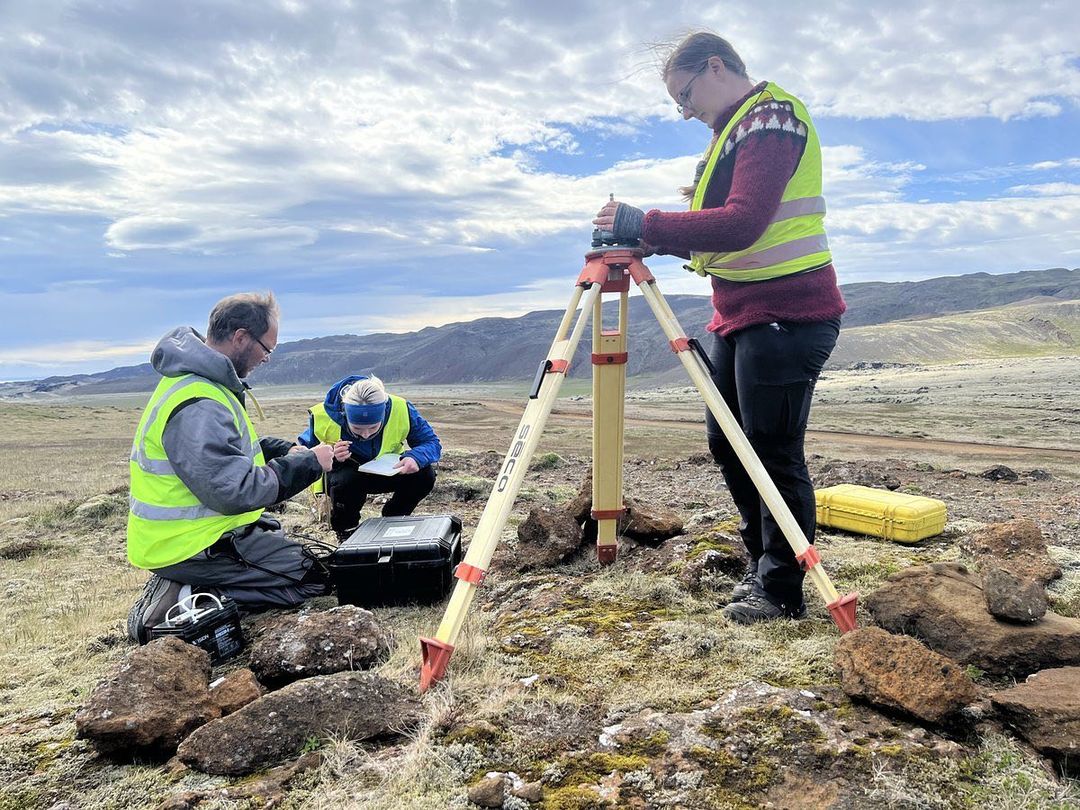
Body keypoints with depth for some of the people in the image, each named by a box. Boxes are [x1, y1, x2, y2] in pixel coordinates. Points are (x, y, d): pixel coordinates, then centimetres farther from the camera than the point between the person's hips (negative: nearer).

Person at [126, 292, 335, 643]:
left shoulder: (196, 378, 7)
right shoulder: (197, 406, -26)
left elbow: (225, 449, 19)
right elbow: (235, 491, -30)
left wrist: (285, 450, 5)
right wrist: (307, 463, -20)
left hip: (181, 532, 10)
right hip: (193, 546, -10)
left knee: (289, 545, 27)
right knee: (313, 577, -8)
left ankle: (181, 589, 13)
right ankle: (188, 601, -9)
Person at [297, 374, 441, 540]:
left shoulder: (401, 410, -25)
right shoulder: (324, 416, -28)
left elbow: (432, 442, -18)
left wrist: (415, 458, -41)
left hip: (385, 472, 3)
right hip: (344, 476, -2)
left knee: (425, 475, -23)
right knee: (346, 482, -38)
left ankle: (392, 521, 6)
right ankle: (346, 531, -4)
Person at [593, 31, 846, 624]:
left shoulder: (771, 117, -10)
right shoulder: (734, 130, 21)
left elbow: (742, 223, -24)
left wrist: (644, 224, -19)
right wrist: (661, 240, 5)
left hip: (785, 314, -10)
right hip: (738, 314, 10)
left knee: (773, 453, -5)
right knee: (728, 443, 14)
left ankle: (782, 591, 10)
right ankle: (762, 564, 30)